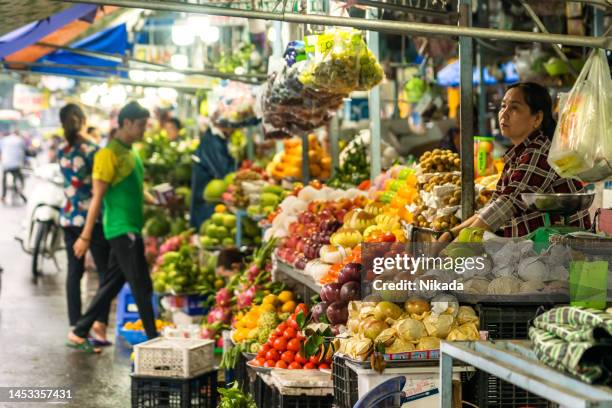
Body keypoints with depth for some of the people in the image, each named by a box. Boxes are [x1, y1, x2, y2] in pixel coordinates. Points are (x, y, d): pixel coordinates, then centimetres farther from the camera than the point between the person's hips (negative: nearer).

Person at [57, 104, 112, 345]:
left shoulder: (61, 151, 4)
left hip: (69, 217, 5)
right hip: (93, 217, -5)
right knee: (105, 271, 3)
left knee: (74, 272, 9)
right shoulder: (92, 150, -12)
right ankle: (100, 322, -8)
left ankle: (76, 326, 10)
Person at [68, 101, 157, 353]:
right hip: (121, 228, -9)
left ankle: (78, 334, 19)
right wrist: (86, 237, -15)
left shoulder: (131, 152, 15)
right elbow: (98, 197, -15)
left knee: (112, 285, 12)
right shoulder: (110, 153, -13)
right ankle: (153, 339, 2)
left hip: (132, 228, 9)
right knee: (141, 287, -5)